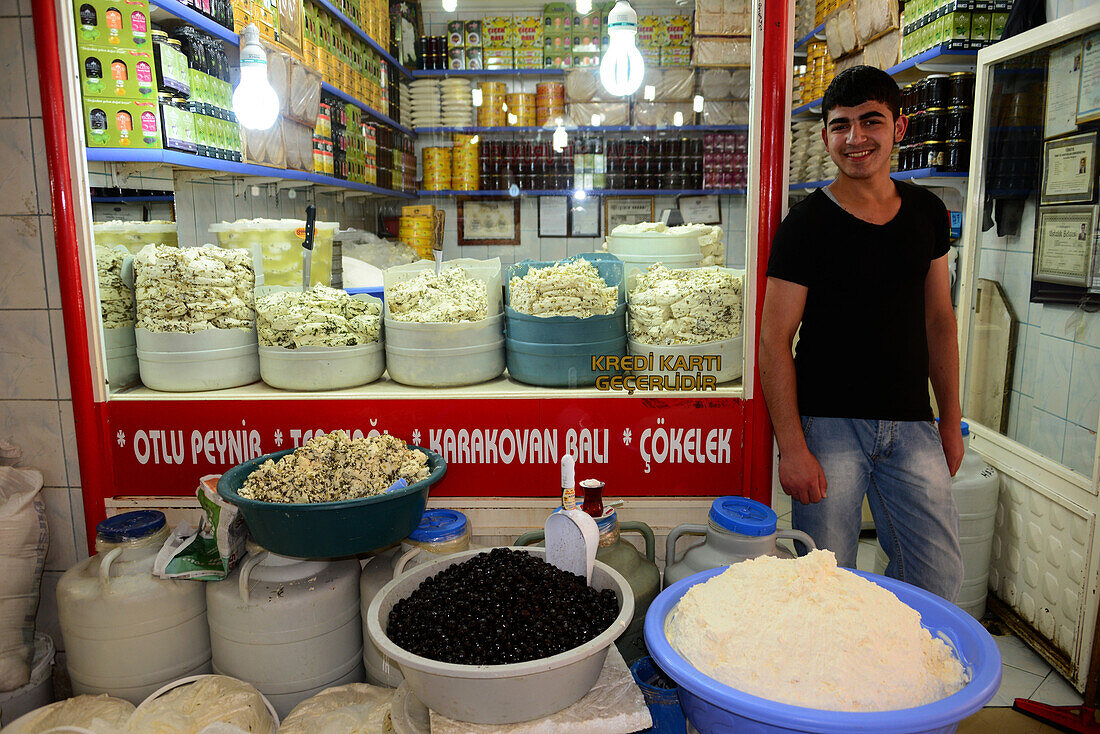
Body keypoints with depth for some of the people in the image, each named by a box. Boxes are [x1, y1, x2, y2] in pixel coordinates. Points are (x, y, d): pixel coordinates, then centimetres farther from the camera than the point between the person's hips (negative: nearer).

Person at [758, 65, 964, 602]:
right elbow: (774, 341, -10)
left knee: (940, 578, 9)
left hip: (912, 425, 5)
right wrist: (791, 447, -15)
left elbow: (938, 320, 15)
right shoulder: (806, 224, -8)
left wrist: (951, 420, 14)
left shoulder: (927, 213, 8)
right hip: (829, 426, -4)